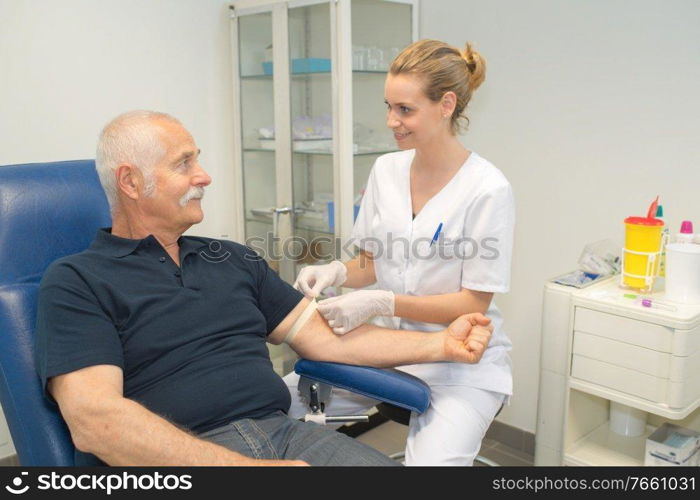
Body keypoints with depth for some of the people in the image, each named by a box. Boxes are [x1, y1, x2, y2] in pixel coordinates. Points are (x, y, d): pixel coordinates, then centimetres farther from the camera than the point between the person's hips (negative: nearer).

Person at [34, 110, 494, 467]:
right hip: (172, 458, -4)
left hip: (283, 431, 5)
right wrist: (250, 464, -19)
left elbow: (327, 339, 16)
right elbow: (95, 421, -13)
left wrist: (440, 345, 7)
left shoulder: (233, 259, 19)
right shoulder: (75, 282, 1)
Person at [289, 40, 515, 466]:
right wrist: (338, 271, -11)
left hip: (462, 362, -4)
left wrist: (383, 303, -24)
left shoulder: (488, 190, -15)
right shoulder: (386, 169, 2)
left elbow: (473, 304, -14)